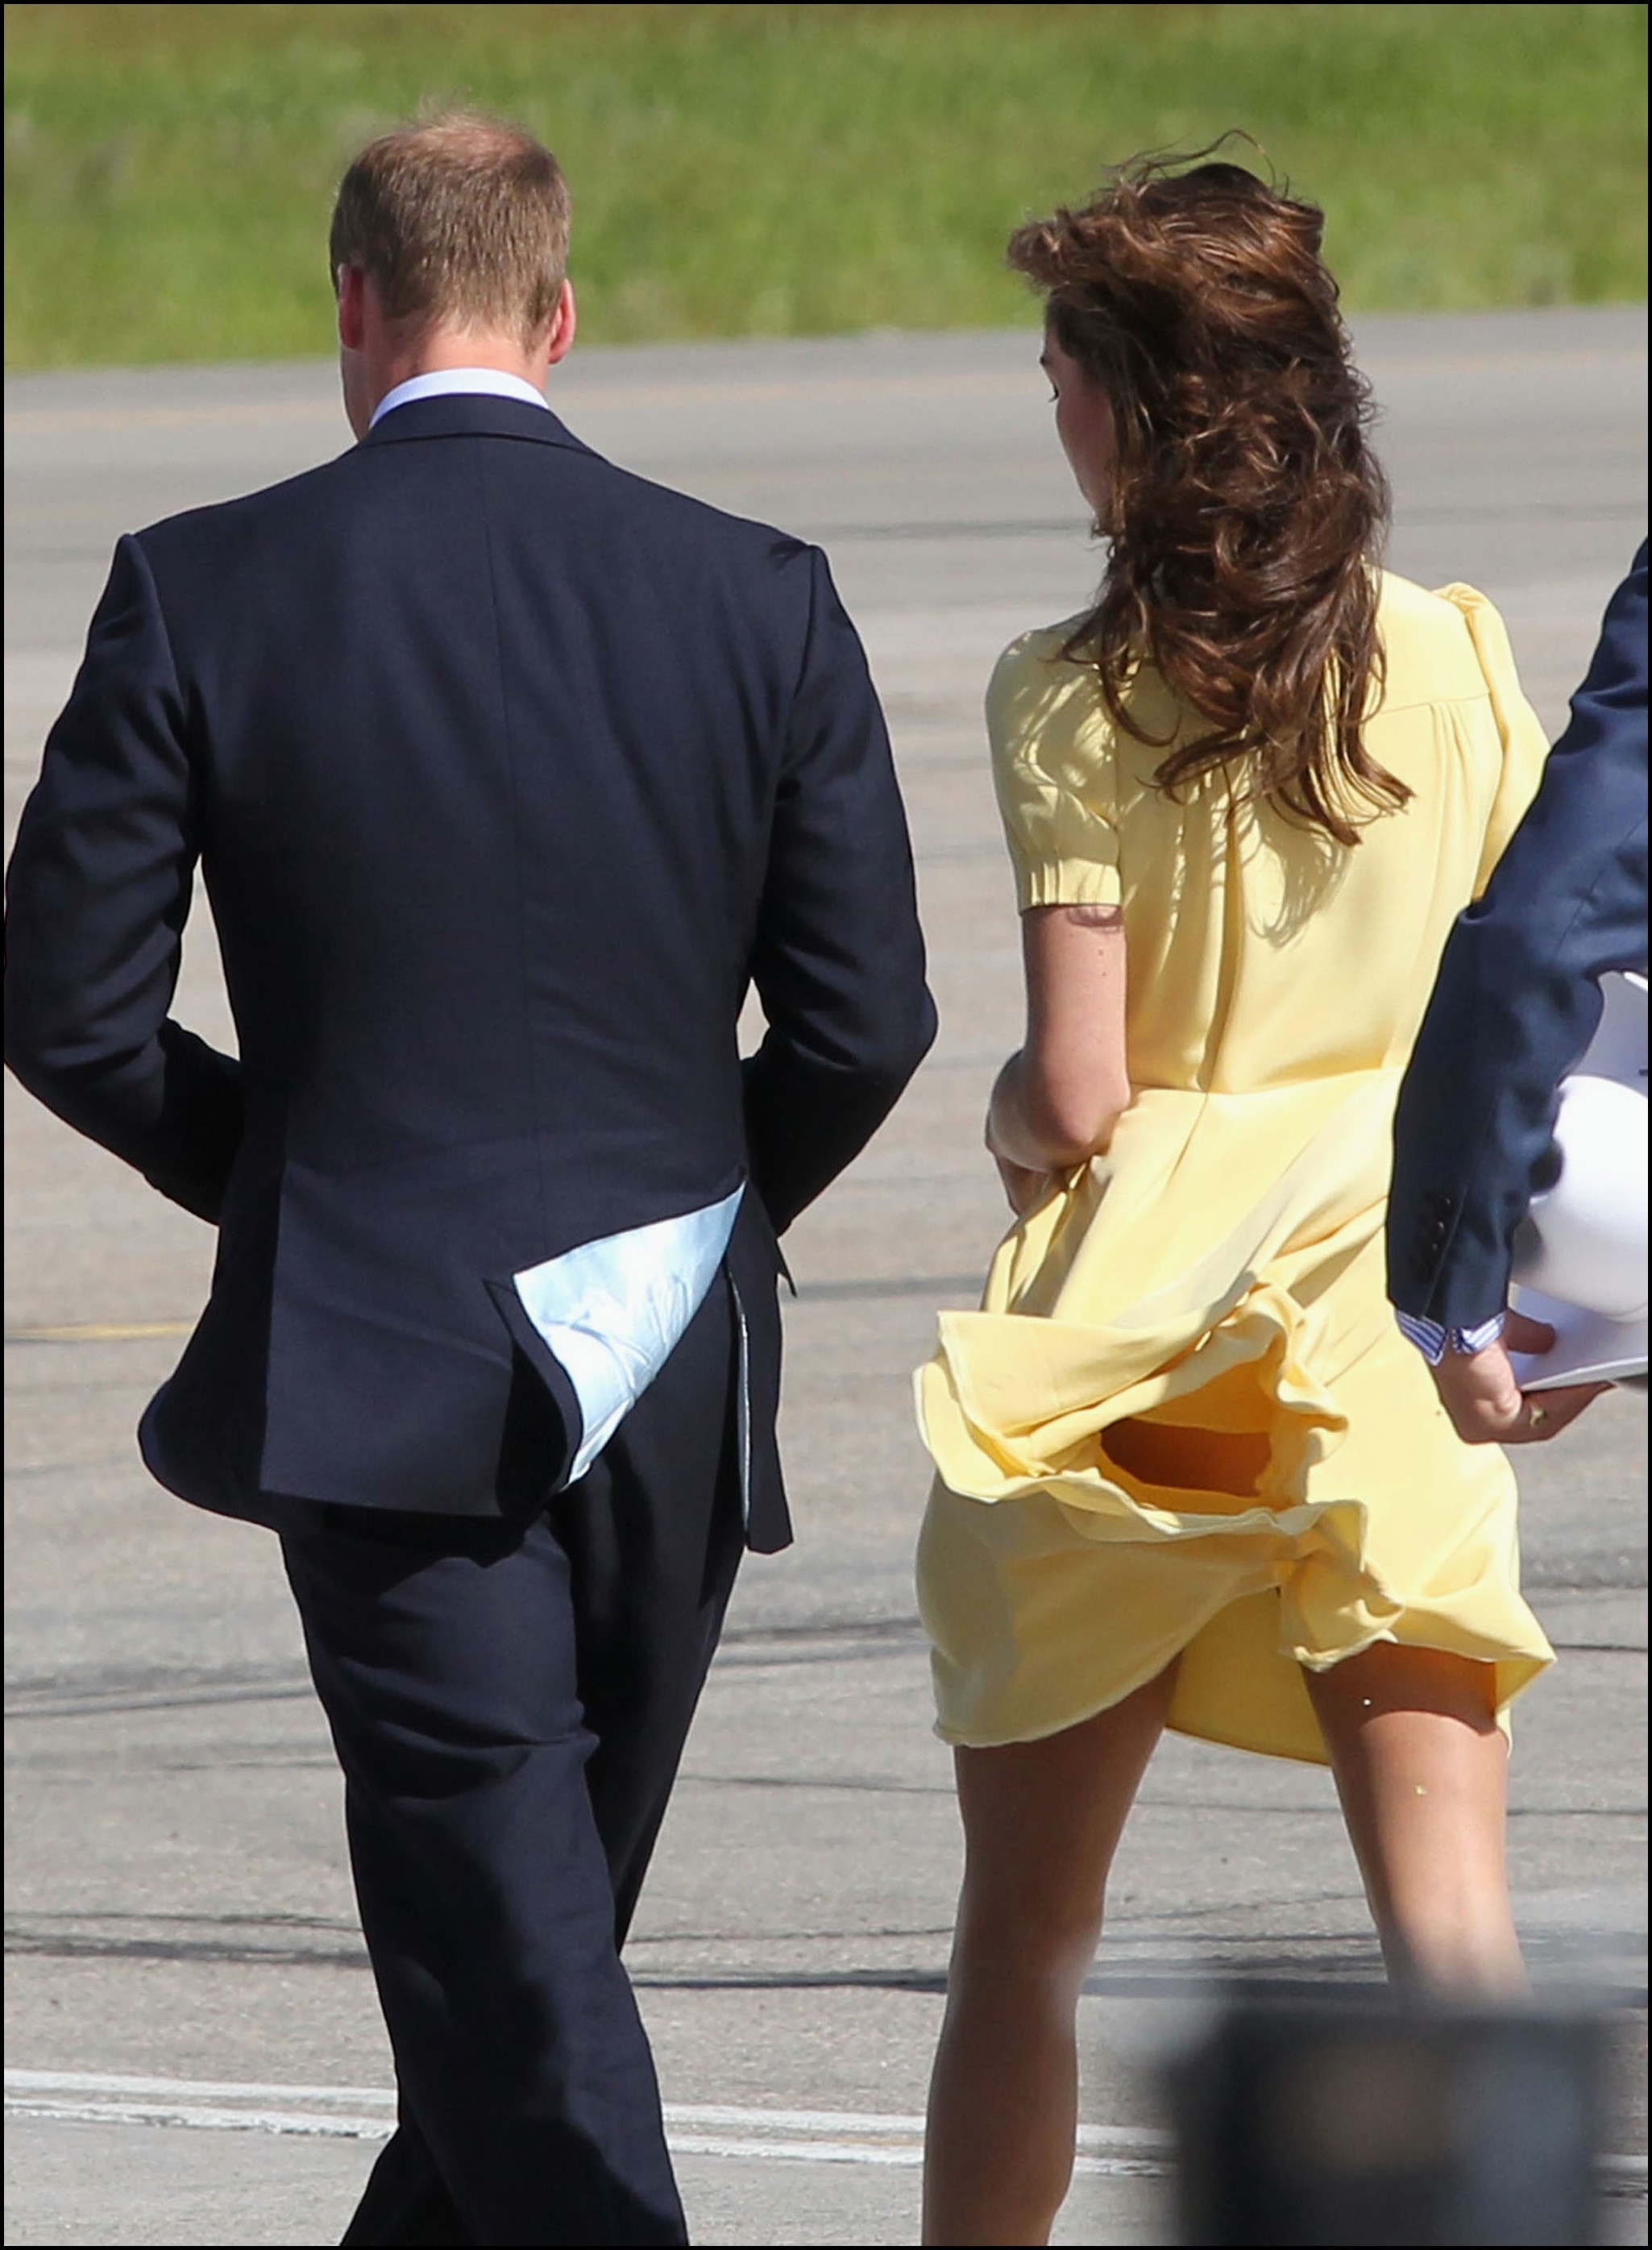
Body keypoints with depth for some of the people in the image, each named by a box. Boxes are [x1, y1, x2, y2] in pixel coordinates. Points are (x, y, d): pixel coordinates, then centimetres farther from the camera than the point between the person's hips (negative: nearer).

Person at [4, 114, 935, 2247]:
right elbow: (863, 1022, -1)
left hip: (381, 1362, -3)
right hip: (673, 1365, 3)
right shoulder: (759, 600, 0)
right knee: (542, 1920, 17)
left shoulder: (199, 593, -6)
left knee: (512, 1938, -5)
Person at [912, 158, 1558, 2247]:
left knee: (1026, 1921, 12)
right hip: (1397, 1321, 2)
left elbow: (1077, 1094, -13)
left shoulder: (1076, 697, -9)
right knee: (1444, 1894, -6)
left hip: (1135, 1332, -2)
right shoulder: (1460, 662, 1)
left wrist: (1010, 1113, 9)